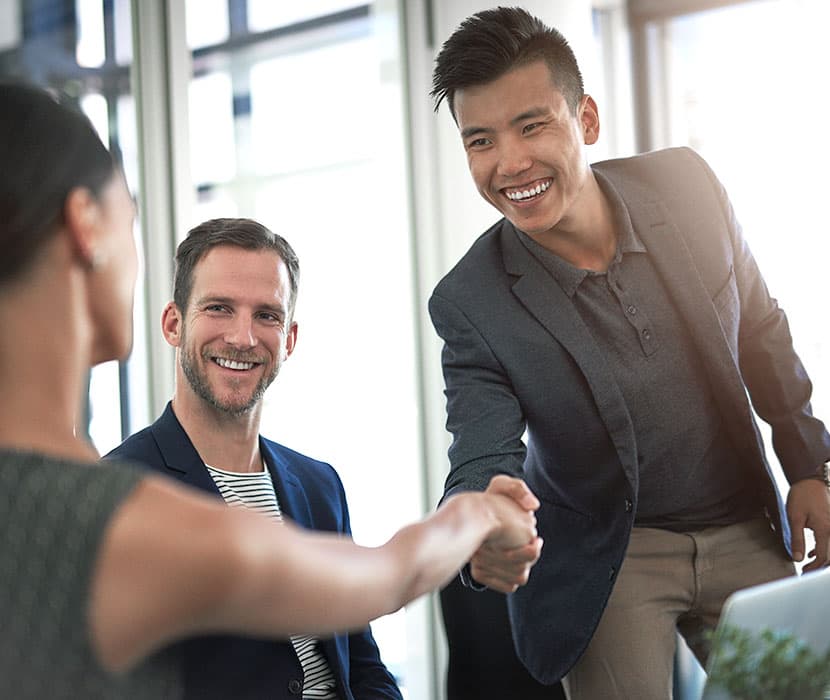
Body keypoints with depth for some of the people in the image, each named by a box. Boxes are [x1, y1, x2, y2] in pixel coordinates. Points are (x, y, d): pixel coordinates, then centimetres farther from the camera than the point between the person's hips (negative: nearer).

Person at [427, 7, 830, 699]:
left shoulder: (686, 183, -12)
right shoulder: (470, 302, -20)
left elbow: (760, 330, 3)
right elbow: (484, 461, -21)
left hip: (747, 535, 3)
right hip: (607, 558, -3)